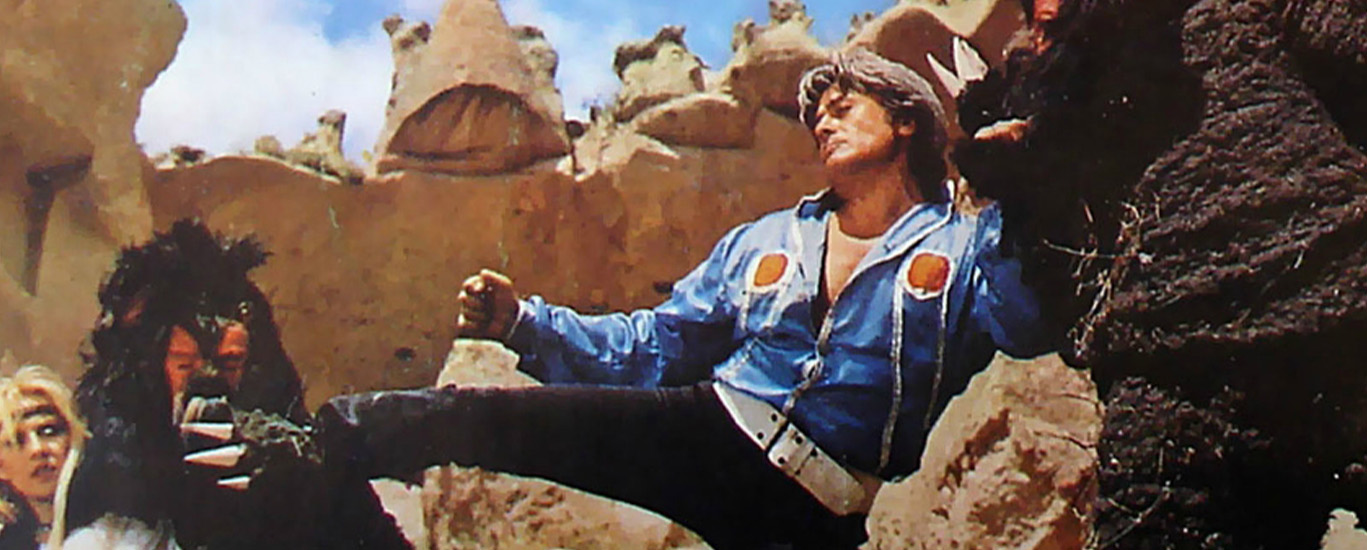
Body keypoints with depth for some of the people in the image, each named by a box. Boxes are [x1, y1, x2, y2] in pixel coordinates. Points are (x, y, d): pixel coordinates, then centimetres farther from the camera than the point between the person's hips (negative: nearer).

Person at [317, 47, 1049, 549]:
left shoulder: (965, 246, 11)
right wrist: (524, 323, 7)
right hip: (706, 432, 4)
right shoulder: (760, 244, 24)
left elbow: (1030, 325, -10)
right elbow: (647, 347, 21)